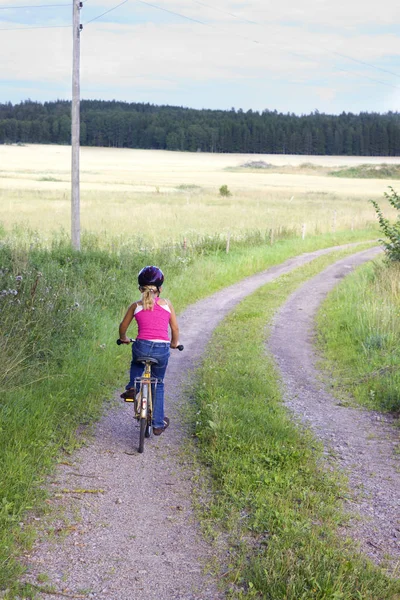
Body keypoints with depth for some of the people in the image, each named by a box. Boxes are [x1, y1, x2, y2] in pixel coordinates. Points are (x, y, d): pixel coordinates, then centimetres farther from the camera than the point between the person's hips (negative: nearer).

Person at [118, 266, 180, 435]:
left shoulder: (136, 306, 5)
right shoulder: (167, 304, 5)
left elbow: (123, 326, 17)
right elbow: (175, 329, 10)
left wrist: (123, 338, 38)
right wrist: (174, 343, 29)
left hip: (142, 347, 0)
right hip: (162, 349, 0)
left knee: (136, 363, 39)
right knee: (158, 384, 21)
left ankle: (132, 387, 14)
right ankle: (158, 424, 23)